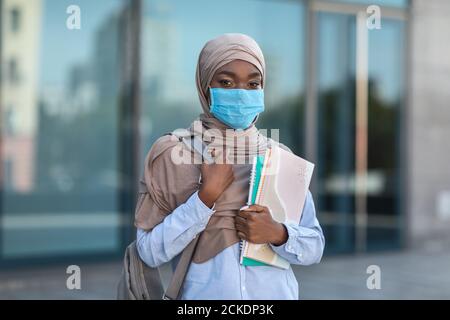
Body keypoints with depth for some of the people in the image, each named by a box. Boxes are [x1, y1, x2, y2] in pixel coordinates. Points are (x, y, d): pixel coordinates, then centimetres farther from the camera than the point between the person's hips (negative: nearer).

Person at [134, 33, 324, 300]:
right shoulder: (170, 153, -10)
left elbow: (315, 248, 0)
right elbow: (150, 252, -14)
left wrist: (277, 233, -18)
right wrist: (208, 193, -21)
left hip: (276, 293, 2)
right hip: (203, 293, -2)